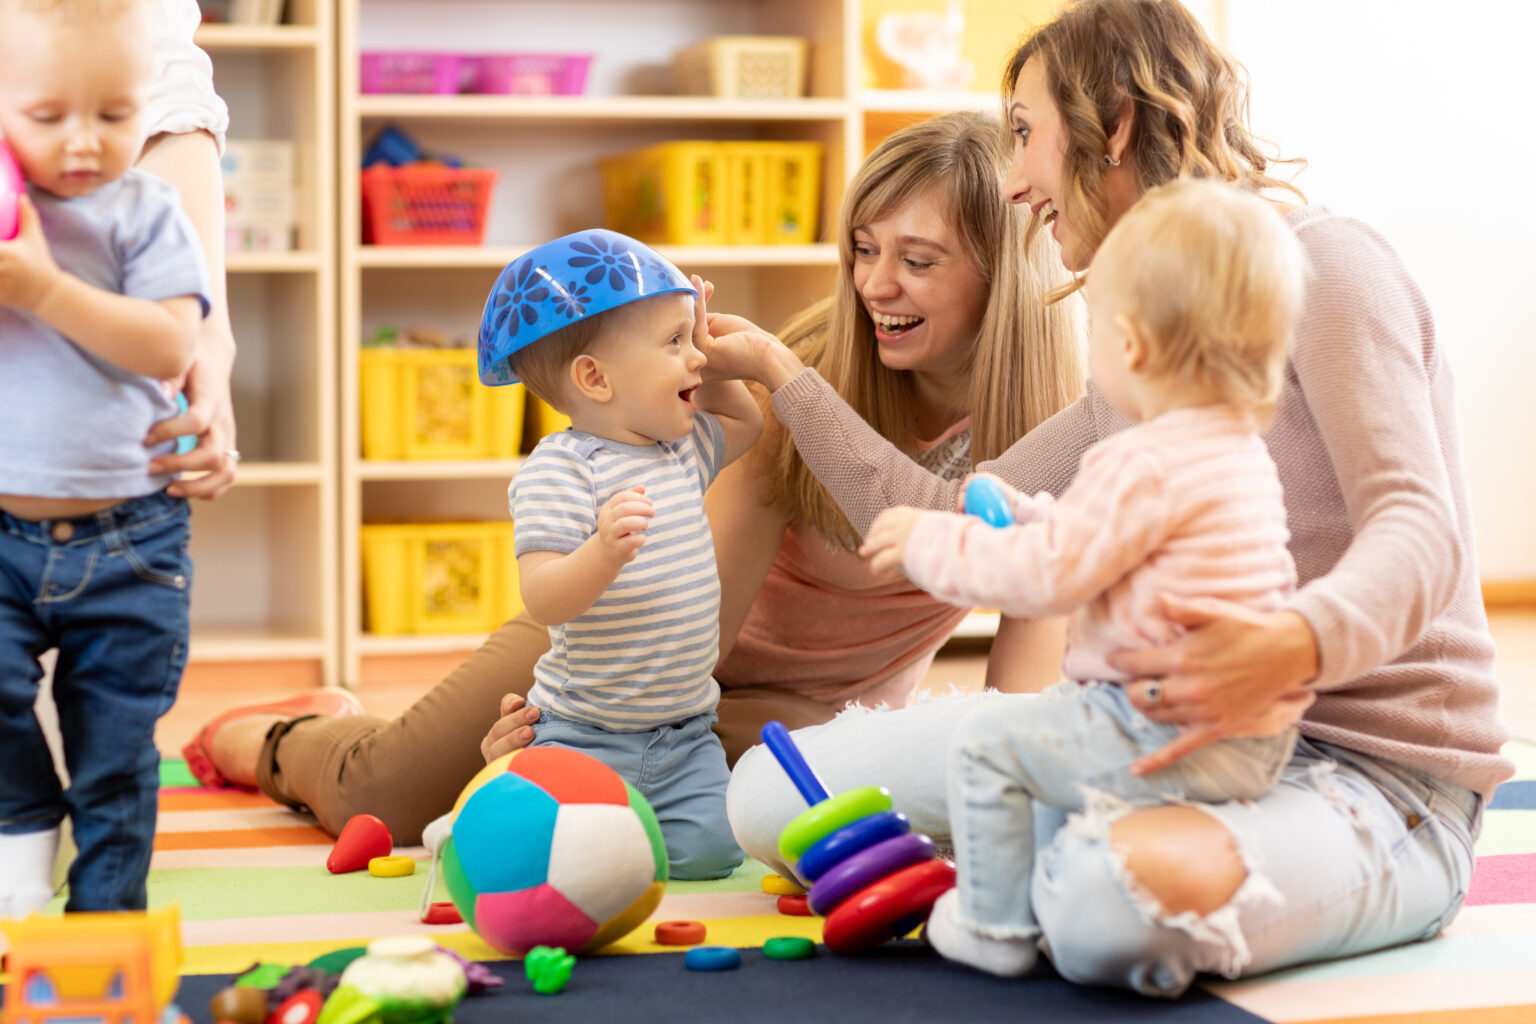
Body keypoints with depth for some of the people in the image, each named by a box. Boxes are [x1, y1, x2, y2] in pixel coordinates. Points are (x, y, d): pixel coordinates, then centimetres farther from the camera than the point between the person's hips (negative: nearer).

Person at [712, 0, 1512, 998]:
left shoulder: (1321, 262, -9)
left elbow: (1418, 529, -20)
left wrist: (1296, 648, -41)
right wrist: (780, 371, 22)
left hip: (1378, 771, -7)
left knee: (1107, 896, -41)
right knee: (772, 789, -3)